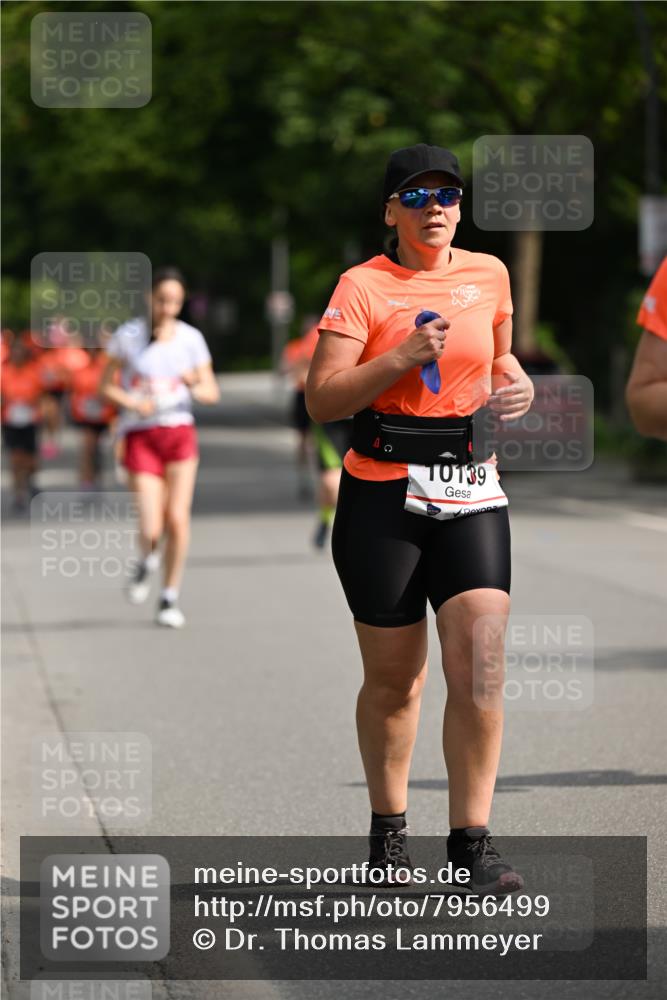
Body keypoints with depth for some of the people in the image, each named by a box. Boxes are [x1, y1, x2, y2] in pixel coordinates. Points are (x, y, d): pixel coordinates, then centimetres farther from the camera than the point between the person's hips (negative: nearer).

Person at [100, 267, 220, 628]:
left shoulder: (190, 338, 3)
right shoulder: (128, 335, -1)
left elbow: (212, 392, 8)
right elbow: (106, 386, 4)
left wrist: (195, 385, -15)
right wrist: (133, 403, -15)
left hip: (180, 434, 2)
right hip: (141, 436, -2)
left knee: (178, 518, -9)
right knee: (150, 527, -13)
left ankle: (170, 598, 8)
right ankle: (147, 561, 25)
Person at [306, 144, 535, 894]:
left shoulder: (489, 275, 9)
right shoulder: (362, 286, -4)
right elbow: (321, 399, -11)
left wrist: (515, 383, 6)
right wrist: (401, 357, -21)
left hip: (471, 494, 3)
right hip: (382, 497, -3)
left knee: (479, 666, -12)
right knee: (392, 677, 6)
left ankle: (471, 841, -6)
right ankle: (388, 829, 26)